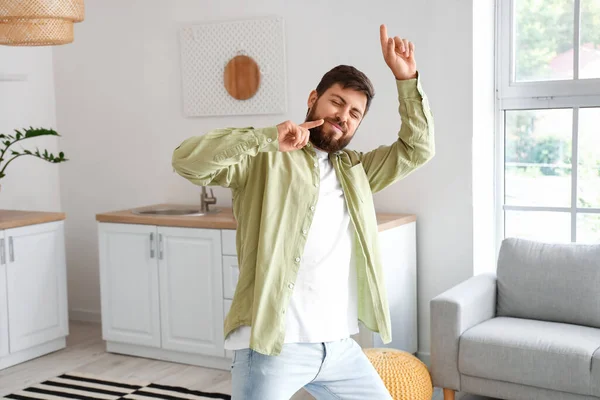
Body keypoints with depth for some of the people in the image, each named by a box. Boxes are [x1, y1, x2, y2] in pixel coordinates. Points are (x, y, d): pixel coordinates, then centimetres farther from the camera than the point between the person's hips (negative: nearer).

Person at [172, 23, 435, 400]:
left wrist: (407, 79, 5)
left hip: (339, 345, 6)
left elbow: (418, 149, 16)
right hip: (272, 344, -6)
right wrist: (267, 137, -24)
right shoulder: (266, 159, -2)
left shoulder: (355, 169, 18)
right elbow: (187, 160, -14)